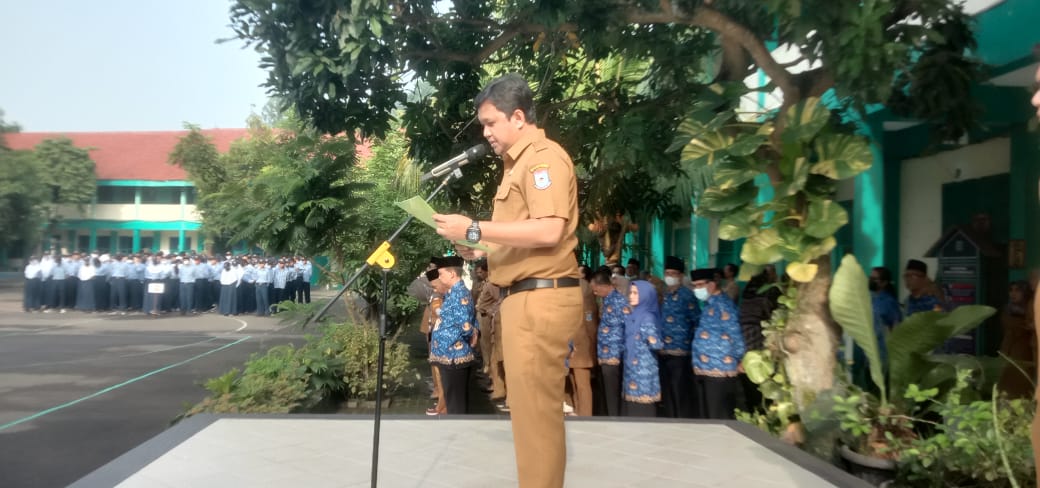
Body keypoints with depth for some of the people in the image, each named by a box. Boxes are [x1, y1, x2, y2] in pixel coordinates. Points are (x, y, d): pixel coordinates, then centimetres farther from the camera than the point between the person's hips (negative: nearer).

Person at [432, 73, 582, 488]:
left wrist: (475, 229, -20)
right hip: (526, 297, 10)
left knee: (535, 409, -5)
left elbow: (548, 231, -23)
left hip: (540, 298, -10)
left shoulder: (545, 158, -10)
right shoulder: (520, 164, 21)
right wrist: (482, 252, 11)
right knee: (533, 406, 16)